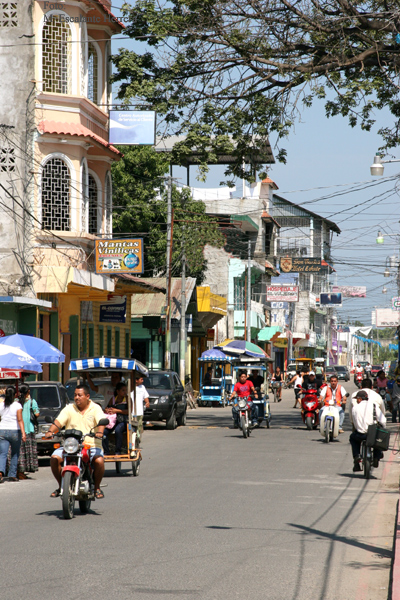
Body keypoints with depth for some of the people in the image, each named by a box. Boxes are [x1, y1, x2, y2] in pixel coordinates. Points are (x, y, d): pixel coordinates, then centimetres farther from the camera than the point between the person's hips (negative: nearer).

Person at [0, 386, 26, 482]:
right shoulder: (17, 405, -6)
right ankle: (12, 475, 16)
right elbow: (20, 420, -14)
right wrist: (23, 433, -19)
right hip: (15, 431, -2)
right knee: (15, 454, 14)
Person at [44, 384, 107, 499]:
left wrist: (99, 432, -34)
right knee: (54, 458, -21)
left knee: (99, 461, -31)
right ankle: (61, 486, 0)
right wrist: (50, 431, -21)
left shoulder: (95, 408, 6)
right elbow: (58, 421, -1)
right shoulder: (69, 409, 12)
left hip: (92, 445, -2)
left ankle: (97, 487, -5)